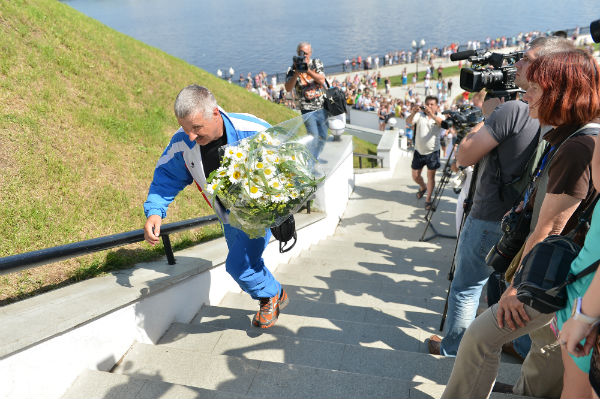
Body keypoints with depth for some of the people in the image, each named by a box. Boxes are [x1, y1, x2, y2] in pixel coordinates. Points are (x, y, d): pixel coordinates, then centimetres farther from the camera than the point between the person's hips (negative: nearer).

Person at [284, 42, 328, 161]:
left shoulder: (316, 63, 4)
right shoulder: (292, 69, -4)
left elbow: (322, 80, -11)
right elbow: (288, 88, -17)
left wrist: (308, 70, -24)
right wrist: (296, 73, -28)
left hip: (322, 107, 4)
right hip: (307, 110, -4)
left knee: (323, 136, 13)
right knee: (313, 136, -13)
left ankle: (315, 158, 34)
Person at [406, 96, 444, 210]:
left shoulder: (439, 116, -4)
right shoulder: (419, 115, -3)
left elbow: (442, 122, -29)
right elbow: (408, 122, -21)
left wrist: (432, 114, -47)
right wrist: (413, 113, -43)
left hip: (432, 152, -2)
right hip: (419, 151, 2)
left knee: (431, 175, 1)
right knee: (415, 176, 11)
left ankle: (428, 199, 14)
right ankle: (423, 187, 43)